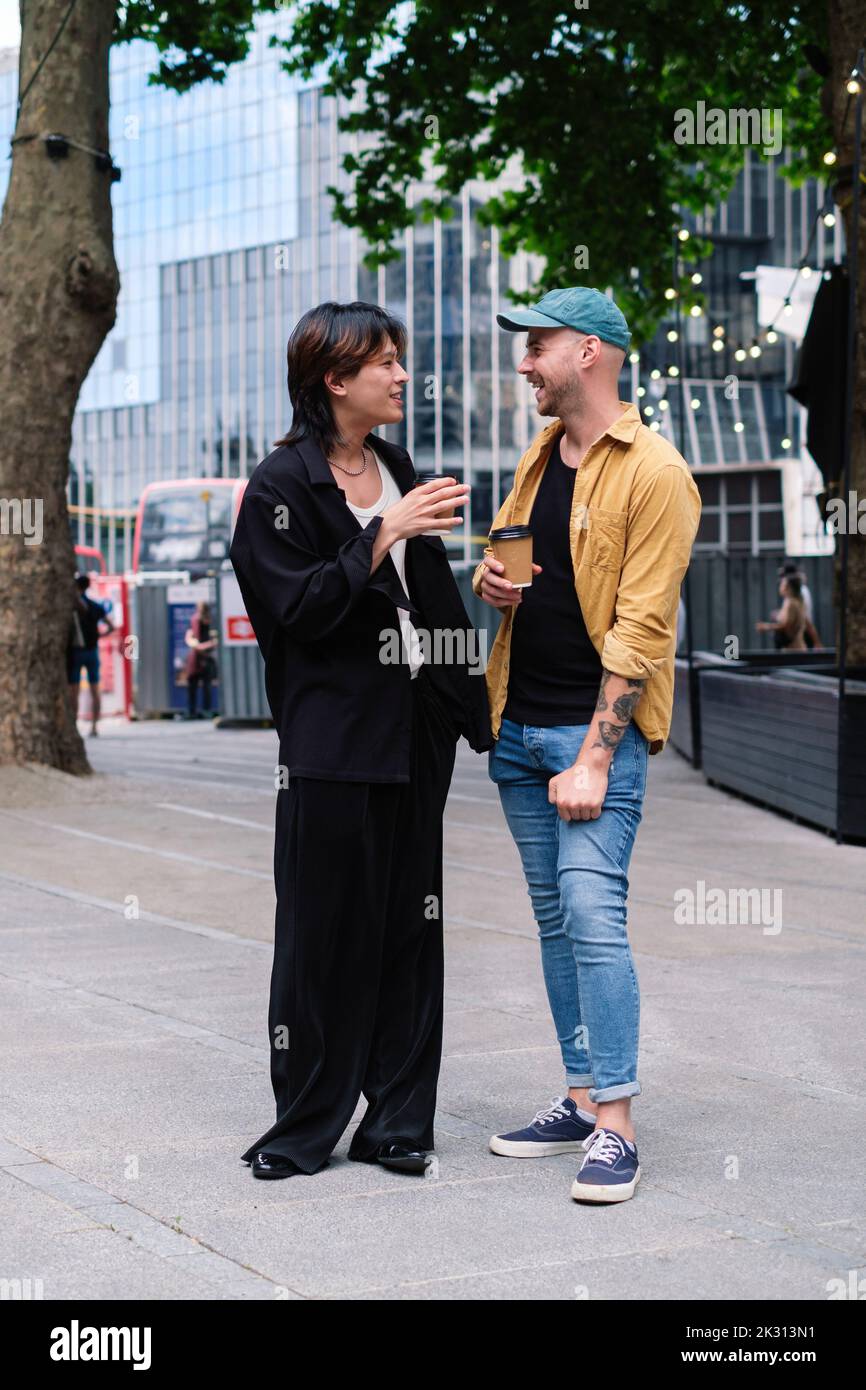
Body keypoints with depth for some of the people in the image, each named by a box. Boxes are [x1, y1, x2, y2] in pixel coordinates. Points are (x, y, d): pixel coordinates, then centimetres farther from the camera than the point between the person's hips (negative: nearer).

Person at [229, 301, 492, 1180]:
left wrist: (464, 703, 13)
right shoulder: (283, 483, -7)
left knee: (409, 925, 7)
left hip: (413, 728, 7)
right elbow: (297, 608, -16)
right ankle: (306, 1129, 11)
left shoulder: (397, 469, 14)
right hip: (332, 739, -6)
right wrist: (385, 534, -20)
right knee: (326, 930, -1)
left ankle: (396, 1121, 15)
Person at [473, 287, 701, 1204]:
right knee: (555, 919, 11)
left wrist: (594, 758, -20)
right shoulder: (539, 459, 13)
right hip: (518, 724, 8)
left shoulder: (652, 473, -11)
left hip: (598, 726, -8)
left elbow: (641, 628, -16)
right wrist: (488, 579, 2)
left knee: (594, 914, -13)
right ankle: (582, 1097, 19)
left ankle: (616, 1128, -8)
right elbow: (502, 553, 28)